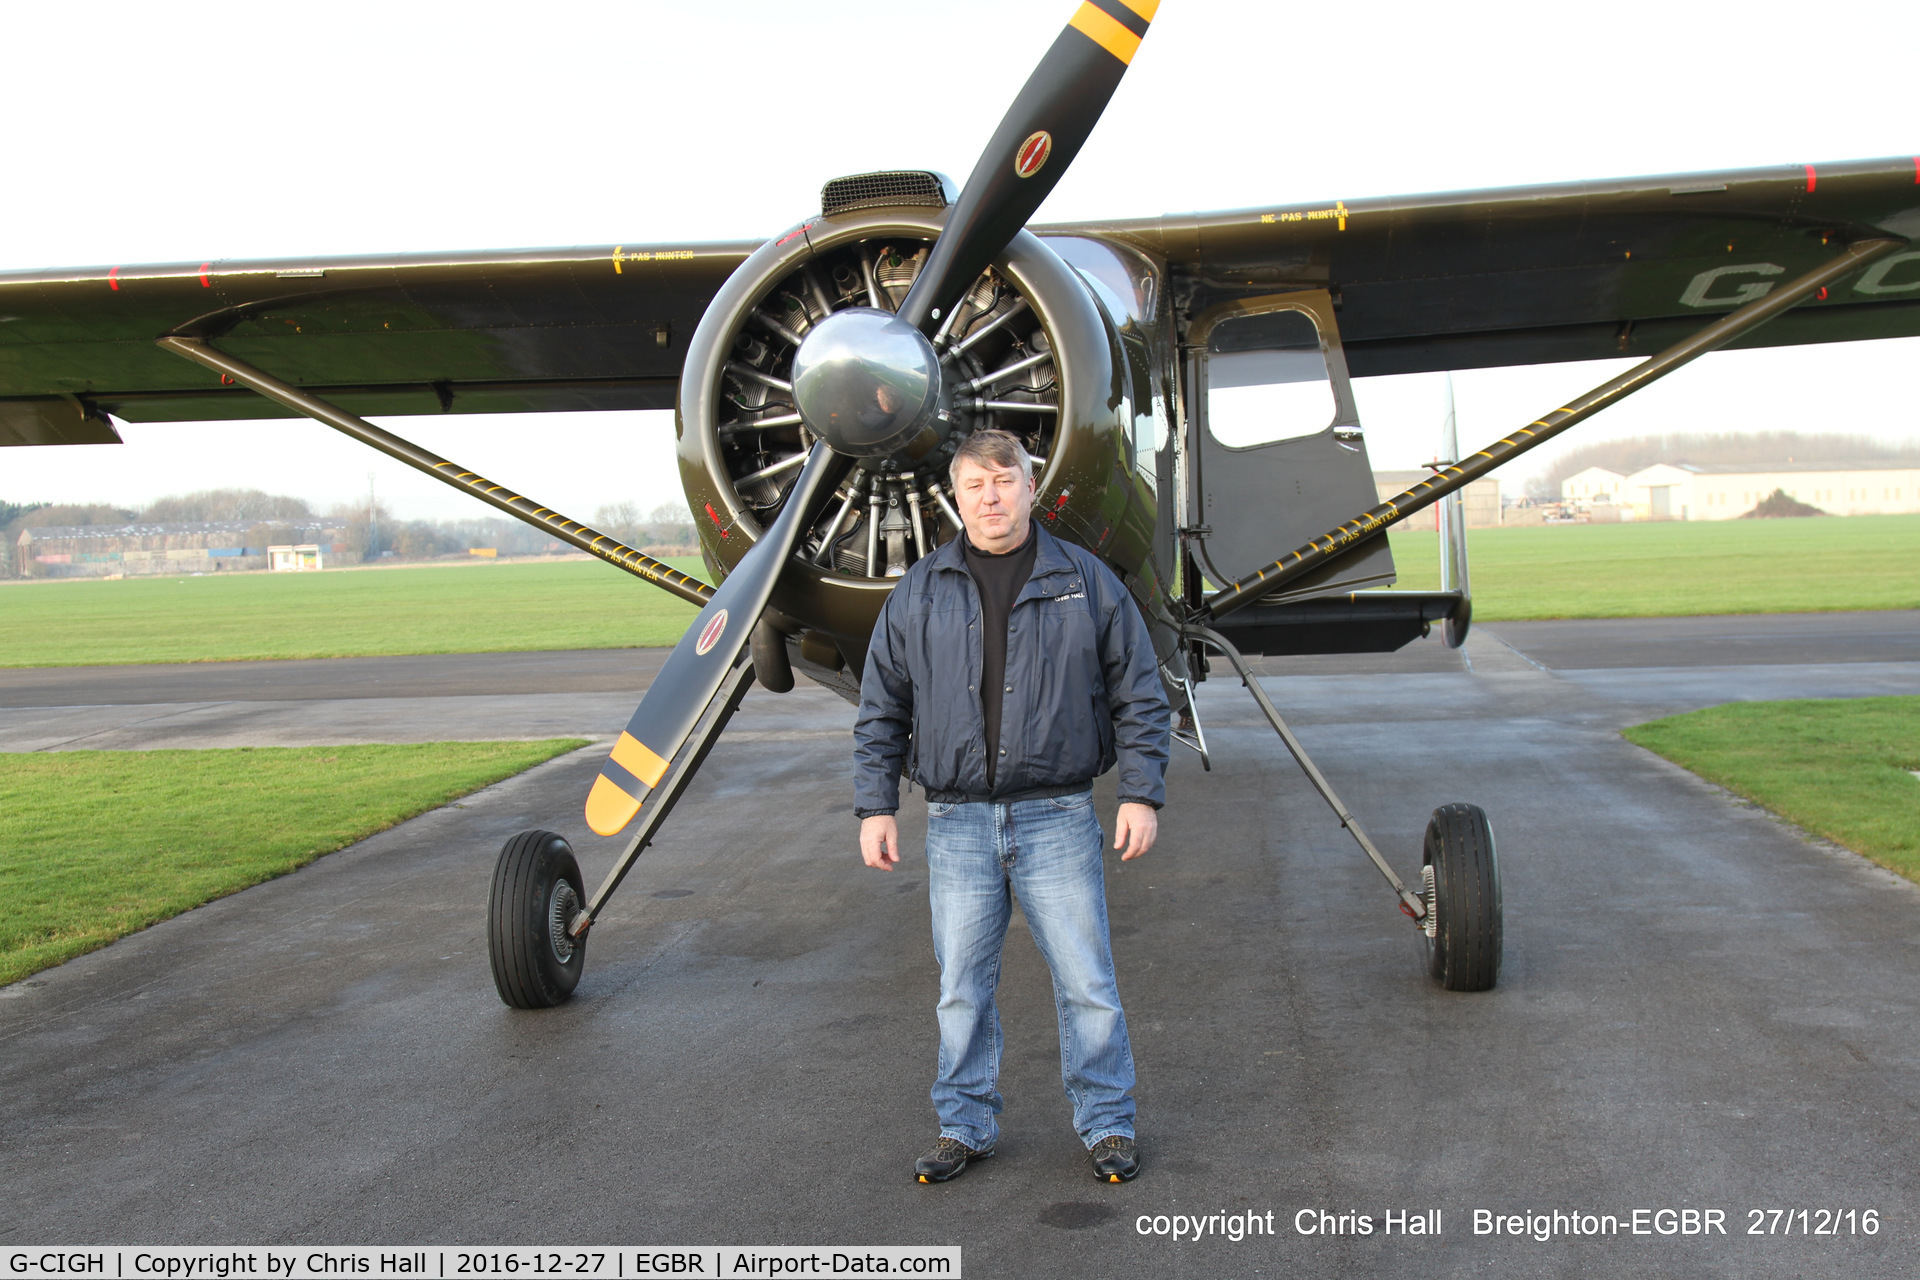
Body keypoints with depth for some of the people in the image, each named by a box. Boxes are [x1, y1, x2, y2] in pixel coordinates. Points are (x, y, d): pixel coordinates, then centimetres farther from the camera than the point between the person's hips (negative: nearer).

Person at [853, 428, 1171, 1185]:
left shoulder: (1087, 584, 4)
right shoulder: (917, 595, 7)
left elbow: (1138, 698, 5)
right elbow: (881, 712, 10)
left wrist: (1142, 795, -2)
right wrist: (875, 807, 3)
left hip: (1057, 818, -1)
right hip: (957, 824, 1)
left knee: (1087, 983, 3)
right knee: (962, 988, 9)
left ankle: (1106, 1125, 19)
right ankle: (965, 1127, 23)